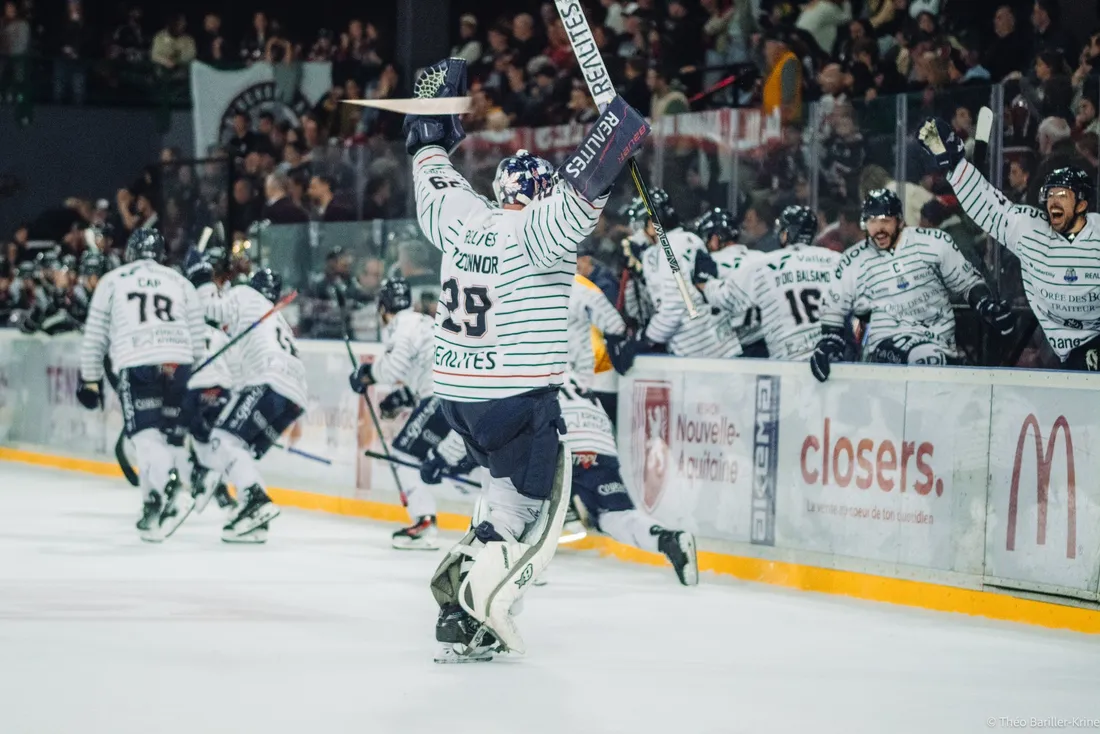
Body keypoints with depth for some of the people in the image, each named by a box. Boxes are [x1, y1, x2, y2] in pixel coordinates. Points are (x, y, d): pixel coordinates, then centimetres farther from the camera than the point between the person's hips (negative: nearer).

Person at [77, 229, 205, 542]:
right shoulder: (181, 283, 22)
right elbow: (197, 340, 18)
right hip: (178, 363, 2)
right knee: (170, 433, 12)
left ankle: (163, 491, -32)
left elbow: (95, 334, 16)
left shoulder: (112, 281, 18)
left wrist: (90, 379, 24)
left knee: (147, 436, -9)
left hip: (135, 364, -2)